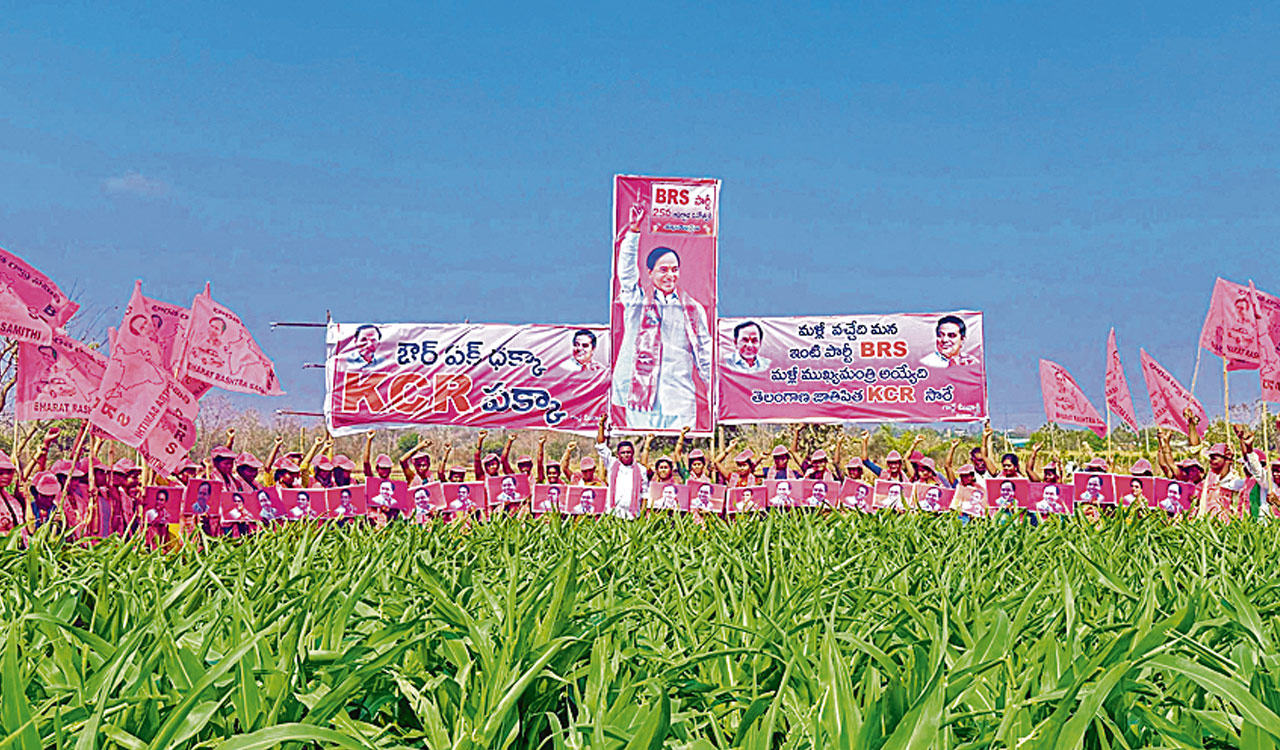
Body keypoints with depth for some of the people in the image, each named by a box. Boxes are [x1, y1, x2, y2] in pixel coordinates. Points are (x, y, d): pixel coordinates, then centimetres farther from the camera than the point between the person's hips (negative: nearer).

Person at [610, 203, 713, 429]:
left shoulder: (694, 309, 14)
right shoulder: (637, 302, 10)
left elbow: (704, 356, 16)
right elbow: (627, 271, -4)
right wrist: (634, 230, -13)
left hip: (681, 401, 1)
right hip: (641, 399, -1)